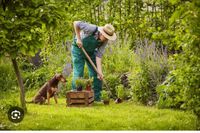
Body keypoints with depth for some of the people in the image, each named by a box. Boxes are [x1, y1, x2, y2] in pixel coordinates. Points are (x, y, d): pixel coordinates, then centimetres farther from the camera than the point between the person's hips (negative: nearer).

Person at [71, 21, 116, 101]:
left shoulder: (105, 41, -19)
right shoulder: (92, 29, -34)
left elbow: (99, 55, -18)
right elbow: (76, 23, -27)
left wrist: (99, 71, -25)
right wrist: (78, 38, -26)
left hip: (91, 52, 5)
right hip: (78, 49, -5)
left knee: (96, 74, 1)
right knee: (78, 73, -10)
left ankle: (97, 97, 10)